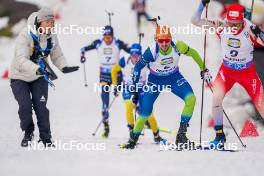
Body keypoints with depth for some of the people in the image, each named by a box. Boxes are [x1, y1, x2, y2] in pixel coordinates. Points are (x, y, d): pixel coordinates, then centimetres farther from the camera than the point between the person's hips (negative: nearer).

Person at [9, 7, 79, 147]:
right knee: (25, 106, -11)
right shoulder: (25, 35, -27)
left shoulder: (52, 37, -10)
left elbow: (57, 56, 1)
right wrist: (37, 69, -53)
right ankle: (28, 133, 15)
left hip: (39, 77, 3)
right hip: (20, 76, -3)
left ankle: (45, 137, 3)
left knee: (41, 107, -9)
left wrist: (64, 67, -22)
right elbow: (21, 59, -37)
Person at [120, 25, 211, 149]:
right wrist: (135, 90, -11)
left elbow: (193, 53, -5)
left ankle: (181, 135, -14)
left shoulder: (178, 47, -26)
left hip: (174, 78, 2)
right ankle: (133, 140, 15)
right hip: (155, 80, -2)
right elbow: (138, 68, -15)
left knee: (191, 99, -22)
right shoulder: (151, 52, -29)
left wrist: (203, 70, 3)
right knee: (145, 112, -9)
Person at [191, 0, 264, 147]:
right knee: (216, 98, -20)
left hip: (247, 72, -2)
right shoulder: (221, 27, -19)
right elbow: (195, 21, -19)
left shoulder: (249, 29, -26)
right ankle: (219, 136, -4)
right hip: (227, 70, 2)